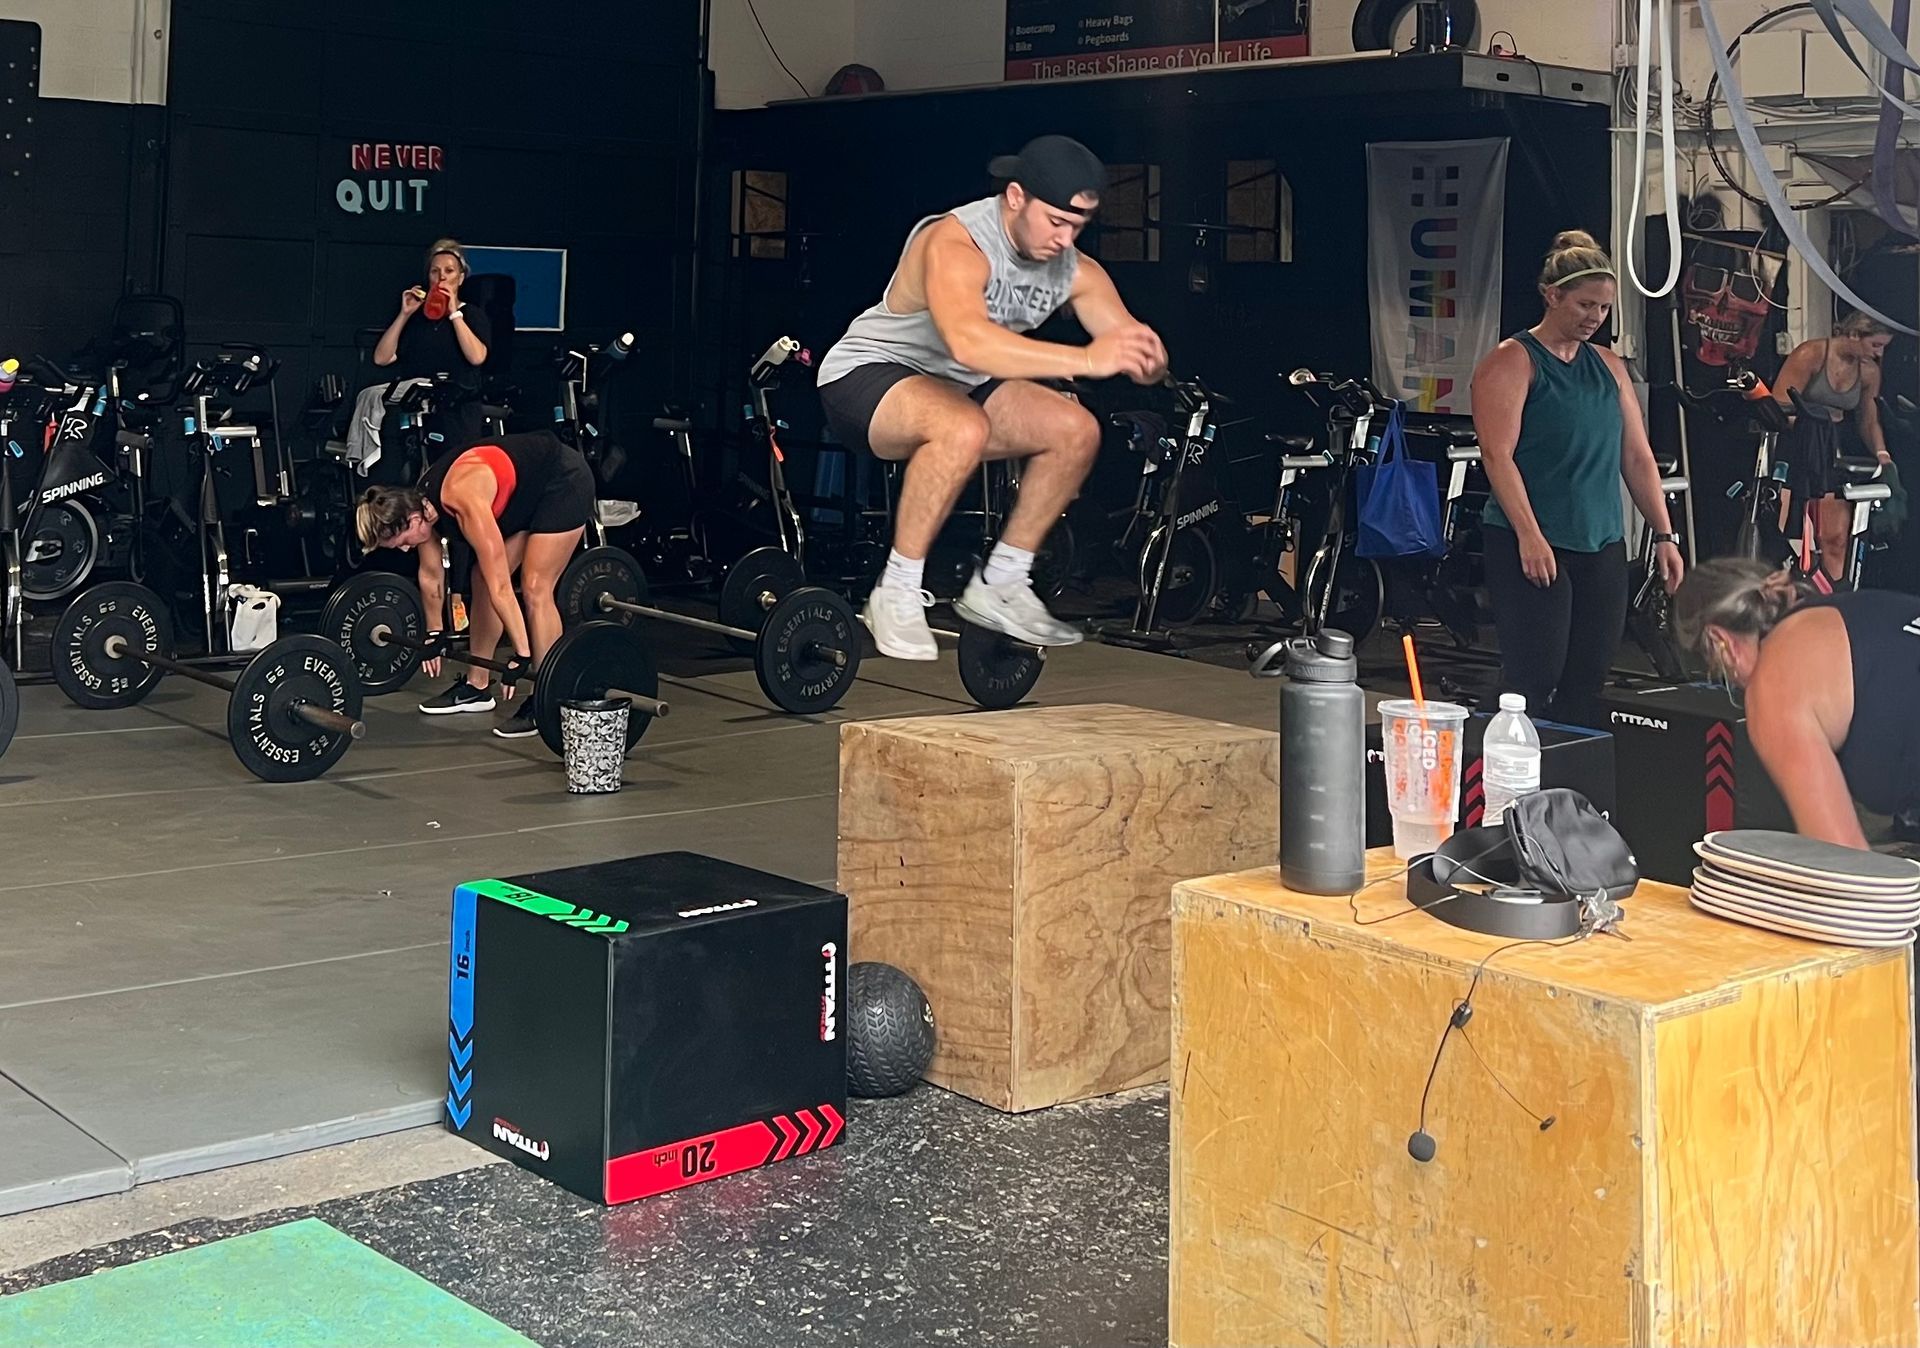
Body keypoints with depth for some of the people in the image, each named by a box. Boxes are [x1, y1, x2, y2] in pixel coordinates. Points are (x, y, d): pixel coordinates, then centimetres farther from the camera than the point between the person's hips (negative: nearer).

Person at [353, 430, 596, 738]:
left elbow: (501, 587, -35)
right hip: (528, 492, 9)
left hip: (565, 482, -9)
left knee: (535, 588, -15)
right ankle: (477, 687, 15)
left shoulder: (463, 501, -35)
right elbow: (430, 575, 7)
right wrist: (434, 634, 16)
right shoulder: (418, 502, -10)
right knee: (483, 579, 6)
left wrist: (522, 654, -34)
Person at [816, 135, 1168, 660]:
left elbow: (1128, 342, -8)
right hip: (866, 376, -8)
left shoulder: (1076, 271, -6)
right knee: (963, 429, -37)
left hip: (955, 385, 8)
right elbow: (968, 342, -48)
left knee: (1075, 430, -4)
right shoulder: (956, 243, -30)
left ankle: (998, 585, 5)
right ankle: (896, 594, -23)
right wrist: (1086, 359, -52)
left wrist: (1145, 356, -34)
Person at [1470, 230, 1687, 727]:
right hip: (1533, 546, -7)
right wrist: (1529, 535, -23)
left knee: (1586, 686, 6)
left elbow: (1637, 457, 17)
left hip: (1602, 546, 7)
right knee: (1534, 683, -10)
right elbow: (1498, 454, -14)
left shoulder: (1609, 366, 16)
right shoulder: (1514, 361, -4)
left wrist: (1664, 535, 10)